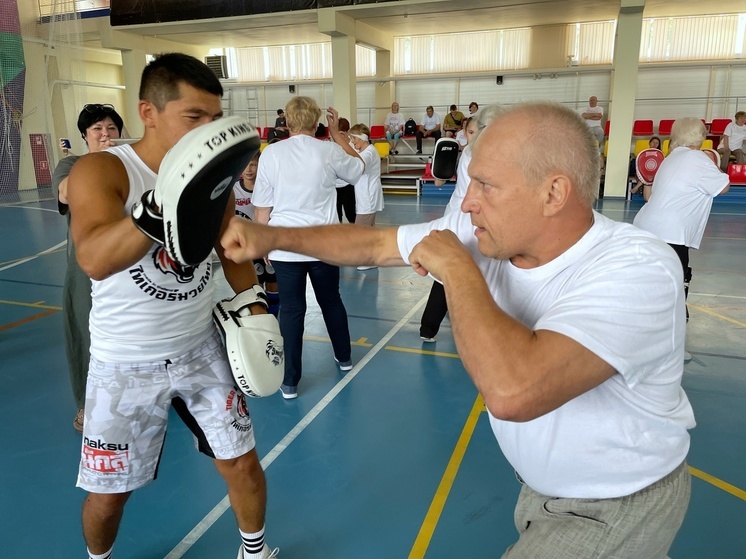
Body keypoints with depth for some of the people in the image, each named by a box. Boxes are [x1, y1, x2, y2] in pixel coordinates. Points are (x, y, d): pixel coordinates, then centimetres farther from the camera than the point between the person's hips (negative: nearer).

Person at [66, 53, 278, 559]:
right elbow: (95, 260, -38)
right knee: (108, 493, 13)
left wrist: (255, 312, -2)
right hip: (125, 365, -3)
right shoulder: (100, 171, -19)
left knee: (242, 463, 10)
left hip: (201, 350, 4)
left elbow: (233, 252, 10)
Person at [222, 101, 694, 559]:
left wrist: (457, 269, -35)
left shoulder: (636, 270, -34)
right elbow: (375, 243, -5)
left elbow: (512, 391, -48)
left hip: (622, 506, -6)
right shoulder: (486, 235, -14)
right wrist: (271, 237, -11)